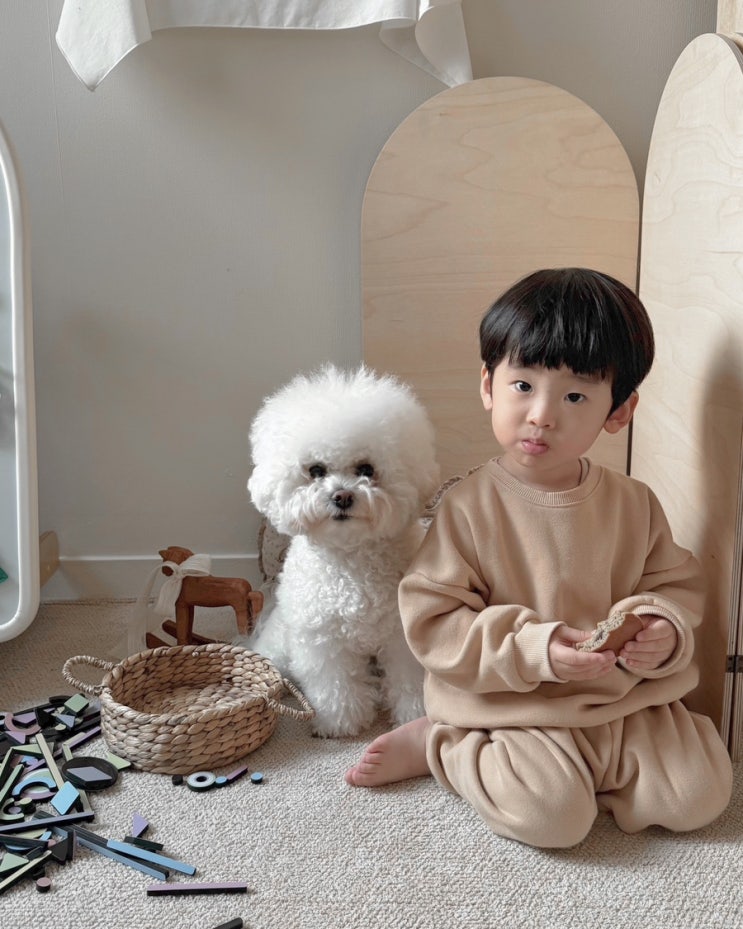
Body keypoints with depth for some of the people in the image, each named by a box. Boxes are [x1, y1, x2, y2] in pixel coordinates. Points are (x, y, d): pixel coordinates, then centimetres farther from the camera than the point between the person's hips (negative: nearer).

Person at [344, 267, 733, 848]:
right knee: (553, 814, -24)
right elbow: (432, 620, -13)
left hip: (623, 702, 5)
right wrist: (531, 648, -24)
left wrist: (664, 630, -14)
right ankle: (439, 745, 2)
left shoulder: (634, 504, 0)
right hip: (513, 707, -4)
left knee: (704, 791, -8)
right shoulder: (470, 505, -13)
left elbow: (676, 582, 10)